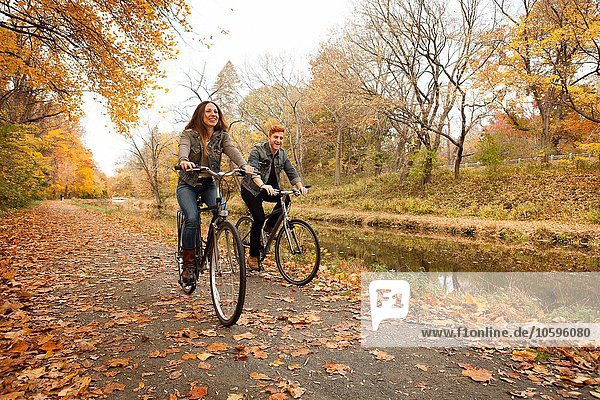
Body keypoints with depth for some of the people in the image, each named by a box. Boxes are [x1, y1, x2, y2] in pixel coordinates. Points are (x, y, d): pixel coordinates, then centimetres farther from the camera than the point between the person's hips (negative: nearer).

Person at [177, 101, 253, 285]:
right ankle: (188, 264, -6)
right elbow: (183, 148, -26)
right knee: (192, 219, -24)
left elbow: (232, 150, -18)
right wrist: (183, 160, -51)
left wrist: (244, 165, -39)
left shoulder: (222, 136, 2)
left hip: (210, 184, 2)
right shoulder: (189, 134, -4)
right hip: (188, 185, -2)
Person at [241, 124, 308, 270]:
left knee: (285, 199, -22)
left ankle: (270, 226, 1)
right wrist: (262, 185, -52)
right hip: (251, 189, -5)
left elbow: (291, 172, -7)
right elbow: (252, 170, -33)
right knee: (259, 219, -20)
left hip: (269, 189, 6)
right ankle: (253, 256, -5)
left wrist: (300, 186, -26)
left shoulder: (283, 154, 1)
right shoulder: (257, 150, -17)